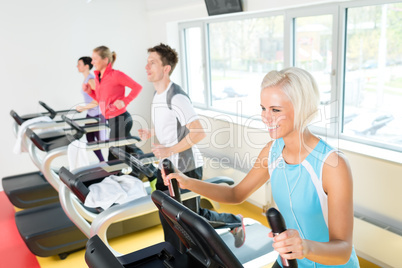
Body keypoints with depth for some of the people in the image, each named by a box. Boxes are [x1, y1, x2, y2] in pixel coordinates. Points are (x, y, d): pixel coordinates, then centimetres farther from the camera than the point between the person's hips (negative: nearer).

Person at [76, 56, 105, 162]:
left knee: (102, 141, -2)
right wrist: (83, 108, 12)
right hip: (90, 115, 10)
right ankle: (102, 162, 24)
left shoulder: (91, 80, -17)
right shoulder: (85, 79, 12)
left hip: (97, 115, -10)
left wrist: (84, 107, -20)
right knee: (90, 141, 13)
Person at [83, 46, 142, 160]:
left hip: (120, 119, -8)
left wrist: (124, 101, -17)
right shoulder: (97, 77, 10)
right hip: (111, 120, 8)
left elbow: (137, 87, -10)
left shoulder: (116, 75, -14)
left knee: (113, 158, -2)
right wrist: (90, 91, 5)